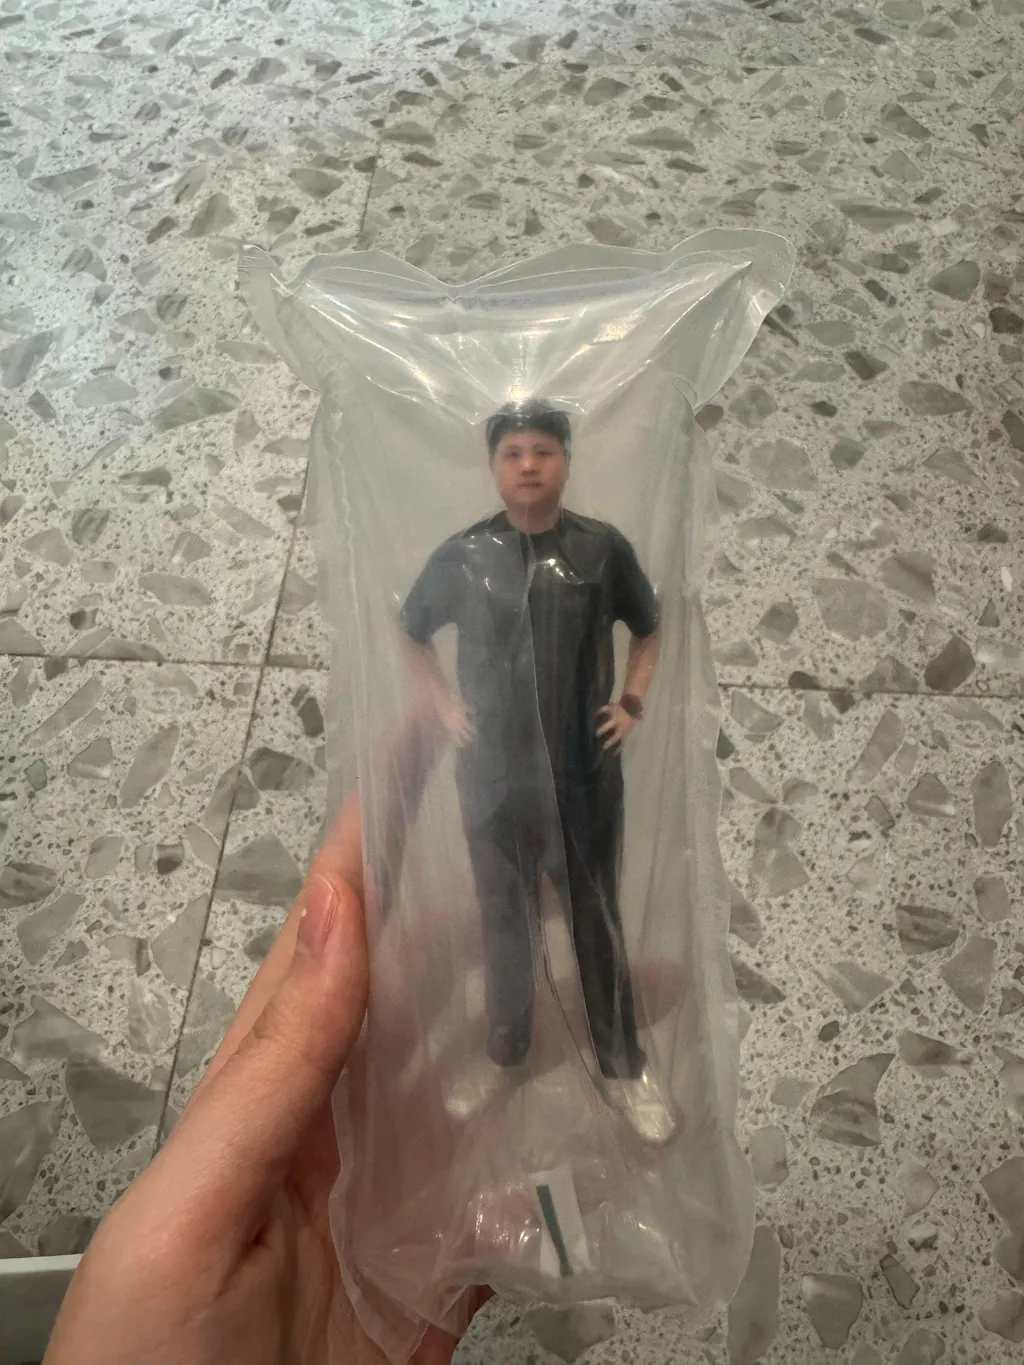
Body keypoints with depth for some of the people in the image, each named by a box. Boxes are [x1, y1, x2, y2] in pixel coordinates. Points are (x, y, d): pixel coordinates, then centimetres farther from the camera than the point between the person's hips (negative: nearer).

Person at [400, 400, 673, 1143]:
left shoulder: (604, 547, -6)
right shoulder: (462, 555, -4)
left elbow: (649, 628, 12)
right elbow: (413, 634, 12)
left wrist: (633, 701, 1)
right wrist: (445, 705, 2)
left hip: (587, 774, -1)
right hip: (494, 775, 1)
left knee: (598, 921, 12)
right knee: (506, 921, 16)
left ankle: (625, 1067, 30)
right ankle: (505, 1055, 37)